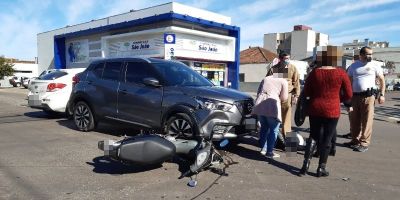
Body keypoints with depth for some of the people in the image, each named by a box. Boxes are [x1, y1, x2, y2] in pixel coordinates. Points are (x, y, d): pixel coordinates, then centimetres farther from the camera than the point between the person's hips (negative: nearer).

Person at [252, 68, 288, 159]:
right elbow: (284, 98, 10)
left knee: (264, 127, 21)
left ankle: (263, 149, 26)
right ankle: (269, 152, 6)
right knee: (274, 129, 7)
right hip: (271, 106, -5)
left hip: (259, 105, 5)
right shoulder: (283, 81, 12)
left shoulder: (265, 78, 25)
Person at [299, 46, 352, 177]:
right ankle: (321, 168, 15)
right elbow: (348, 94, -1)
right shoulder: (341, 73, -7)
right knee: (327, 139, 8)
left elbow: (306, 92, 3)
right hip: (332, 110, -2)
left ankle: (305, 165, 7)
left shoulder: (314, 72, -1)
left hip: (315, 109, 2)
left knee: (313, 136, 15)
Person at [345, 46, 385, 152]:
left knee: (366, 121, -4)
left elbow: (382, 80, 6)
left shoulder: (375, 65, 3)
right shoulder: (353, 66, 10)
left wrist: (382, 94, -2)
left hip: (368, 96, -3)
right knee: (354, 120, 10)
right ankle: (355, 140, 23)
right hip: (355, 96, 3)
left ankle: (364, 143, 3)